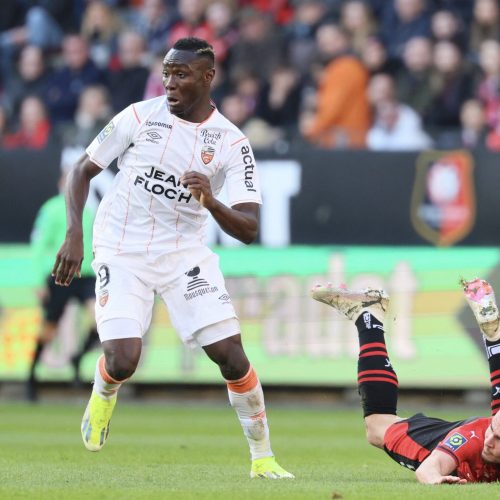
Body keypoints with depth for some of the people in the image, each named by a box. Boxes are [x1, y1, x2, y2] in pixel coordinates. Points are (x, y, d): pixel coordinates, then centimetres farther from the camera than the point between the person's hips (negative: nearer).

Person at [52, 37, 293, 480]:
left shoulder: (232, 142, -6)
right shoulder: (140, 116, -6)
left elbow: (248, 230, -12)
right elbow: (83, 170, 3)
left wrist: (212, 203, -32)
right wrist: (74, 235, -10)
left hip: (185, 254, 1)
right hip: (123, 253, -1)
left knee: (231, 354, -11)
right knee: (123, 362, -16)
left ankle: (263, 458, 5)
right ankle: (104, 392, 23)